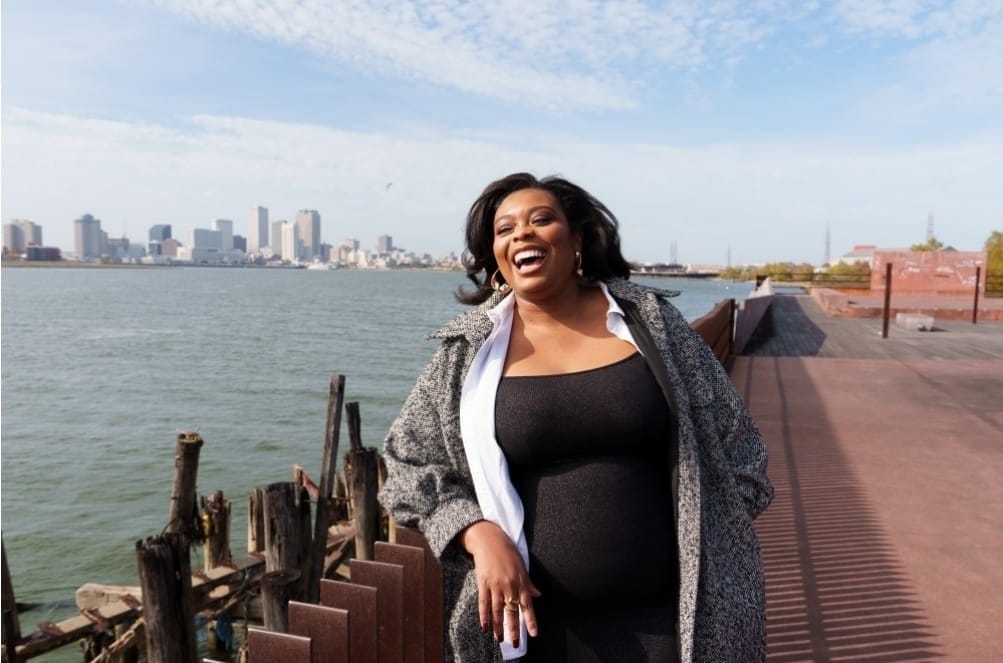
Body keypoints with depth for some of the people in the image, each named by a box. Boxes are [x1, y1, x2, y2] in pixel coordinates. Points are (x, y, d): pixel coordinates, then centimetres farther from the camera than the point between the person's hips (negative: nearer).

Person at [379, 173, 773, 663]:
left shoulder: (647, 319, -2)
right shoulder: (470, 348, -3)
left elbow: (728, 445, 5)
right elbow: (411, 461, 2)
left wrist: (722, 577, 4)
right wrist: (480, 534, -13)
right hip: (537, 618, 1)